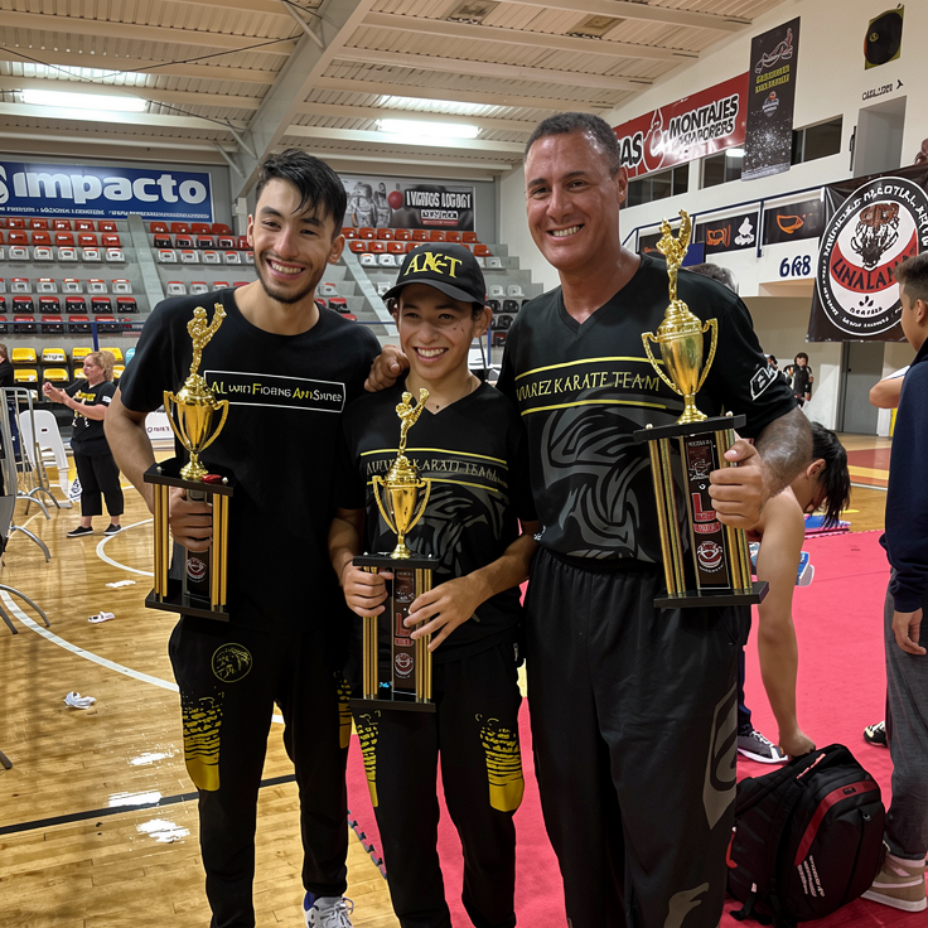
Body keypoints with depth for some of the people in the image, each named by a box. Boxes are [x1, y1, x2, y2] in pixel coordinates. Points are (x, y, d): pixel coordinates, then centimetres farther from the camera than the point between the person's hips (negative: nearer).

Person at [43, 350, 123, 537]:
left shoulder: (109, 388, -15)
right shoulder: (80, 385, 7)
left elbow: (100, 413, -28)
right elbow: (60, 397, 12)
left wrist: (73, 404, -30)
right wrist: (51, 391, -11)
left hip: (103, 448, -7)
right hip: (81, 446, 7)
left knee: (109, 486, 4)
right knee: (87, 487, 13)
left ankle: (115, 523, 16)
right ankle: (86, 525, 19)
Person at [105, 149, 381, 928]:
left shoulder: (356, 353, -6)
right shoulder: (184, 325, -10)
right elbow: (123, 417, 7)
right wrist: (159, 492, -10)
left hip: (323, 609, 2)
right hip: (219, 608, -1)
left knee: (324, 769, 21)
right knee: (226, 784, 17)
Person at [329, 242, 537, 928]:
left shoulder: (508, 418, -6)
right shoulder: (367, 415, 1)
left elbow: (539, 535, -3)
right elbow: (346, 519, 10)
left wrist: (478, 587, -19)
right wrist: (347, 569, -10)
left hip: (481, 650, -2)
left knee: (483, 816, 14)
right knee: (401, 815, 16)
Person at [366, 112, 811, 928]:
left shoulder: (694, 304, -8)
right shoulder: (528, 330, 8)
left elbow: (789, 423, -3)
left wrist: (764, 476, -26)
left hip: (674, 607, -5)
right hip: (560, 605, 5)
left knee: (672, 838, 10)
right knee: (576, 829, 20)